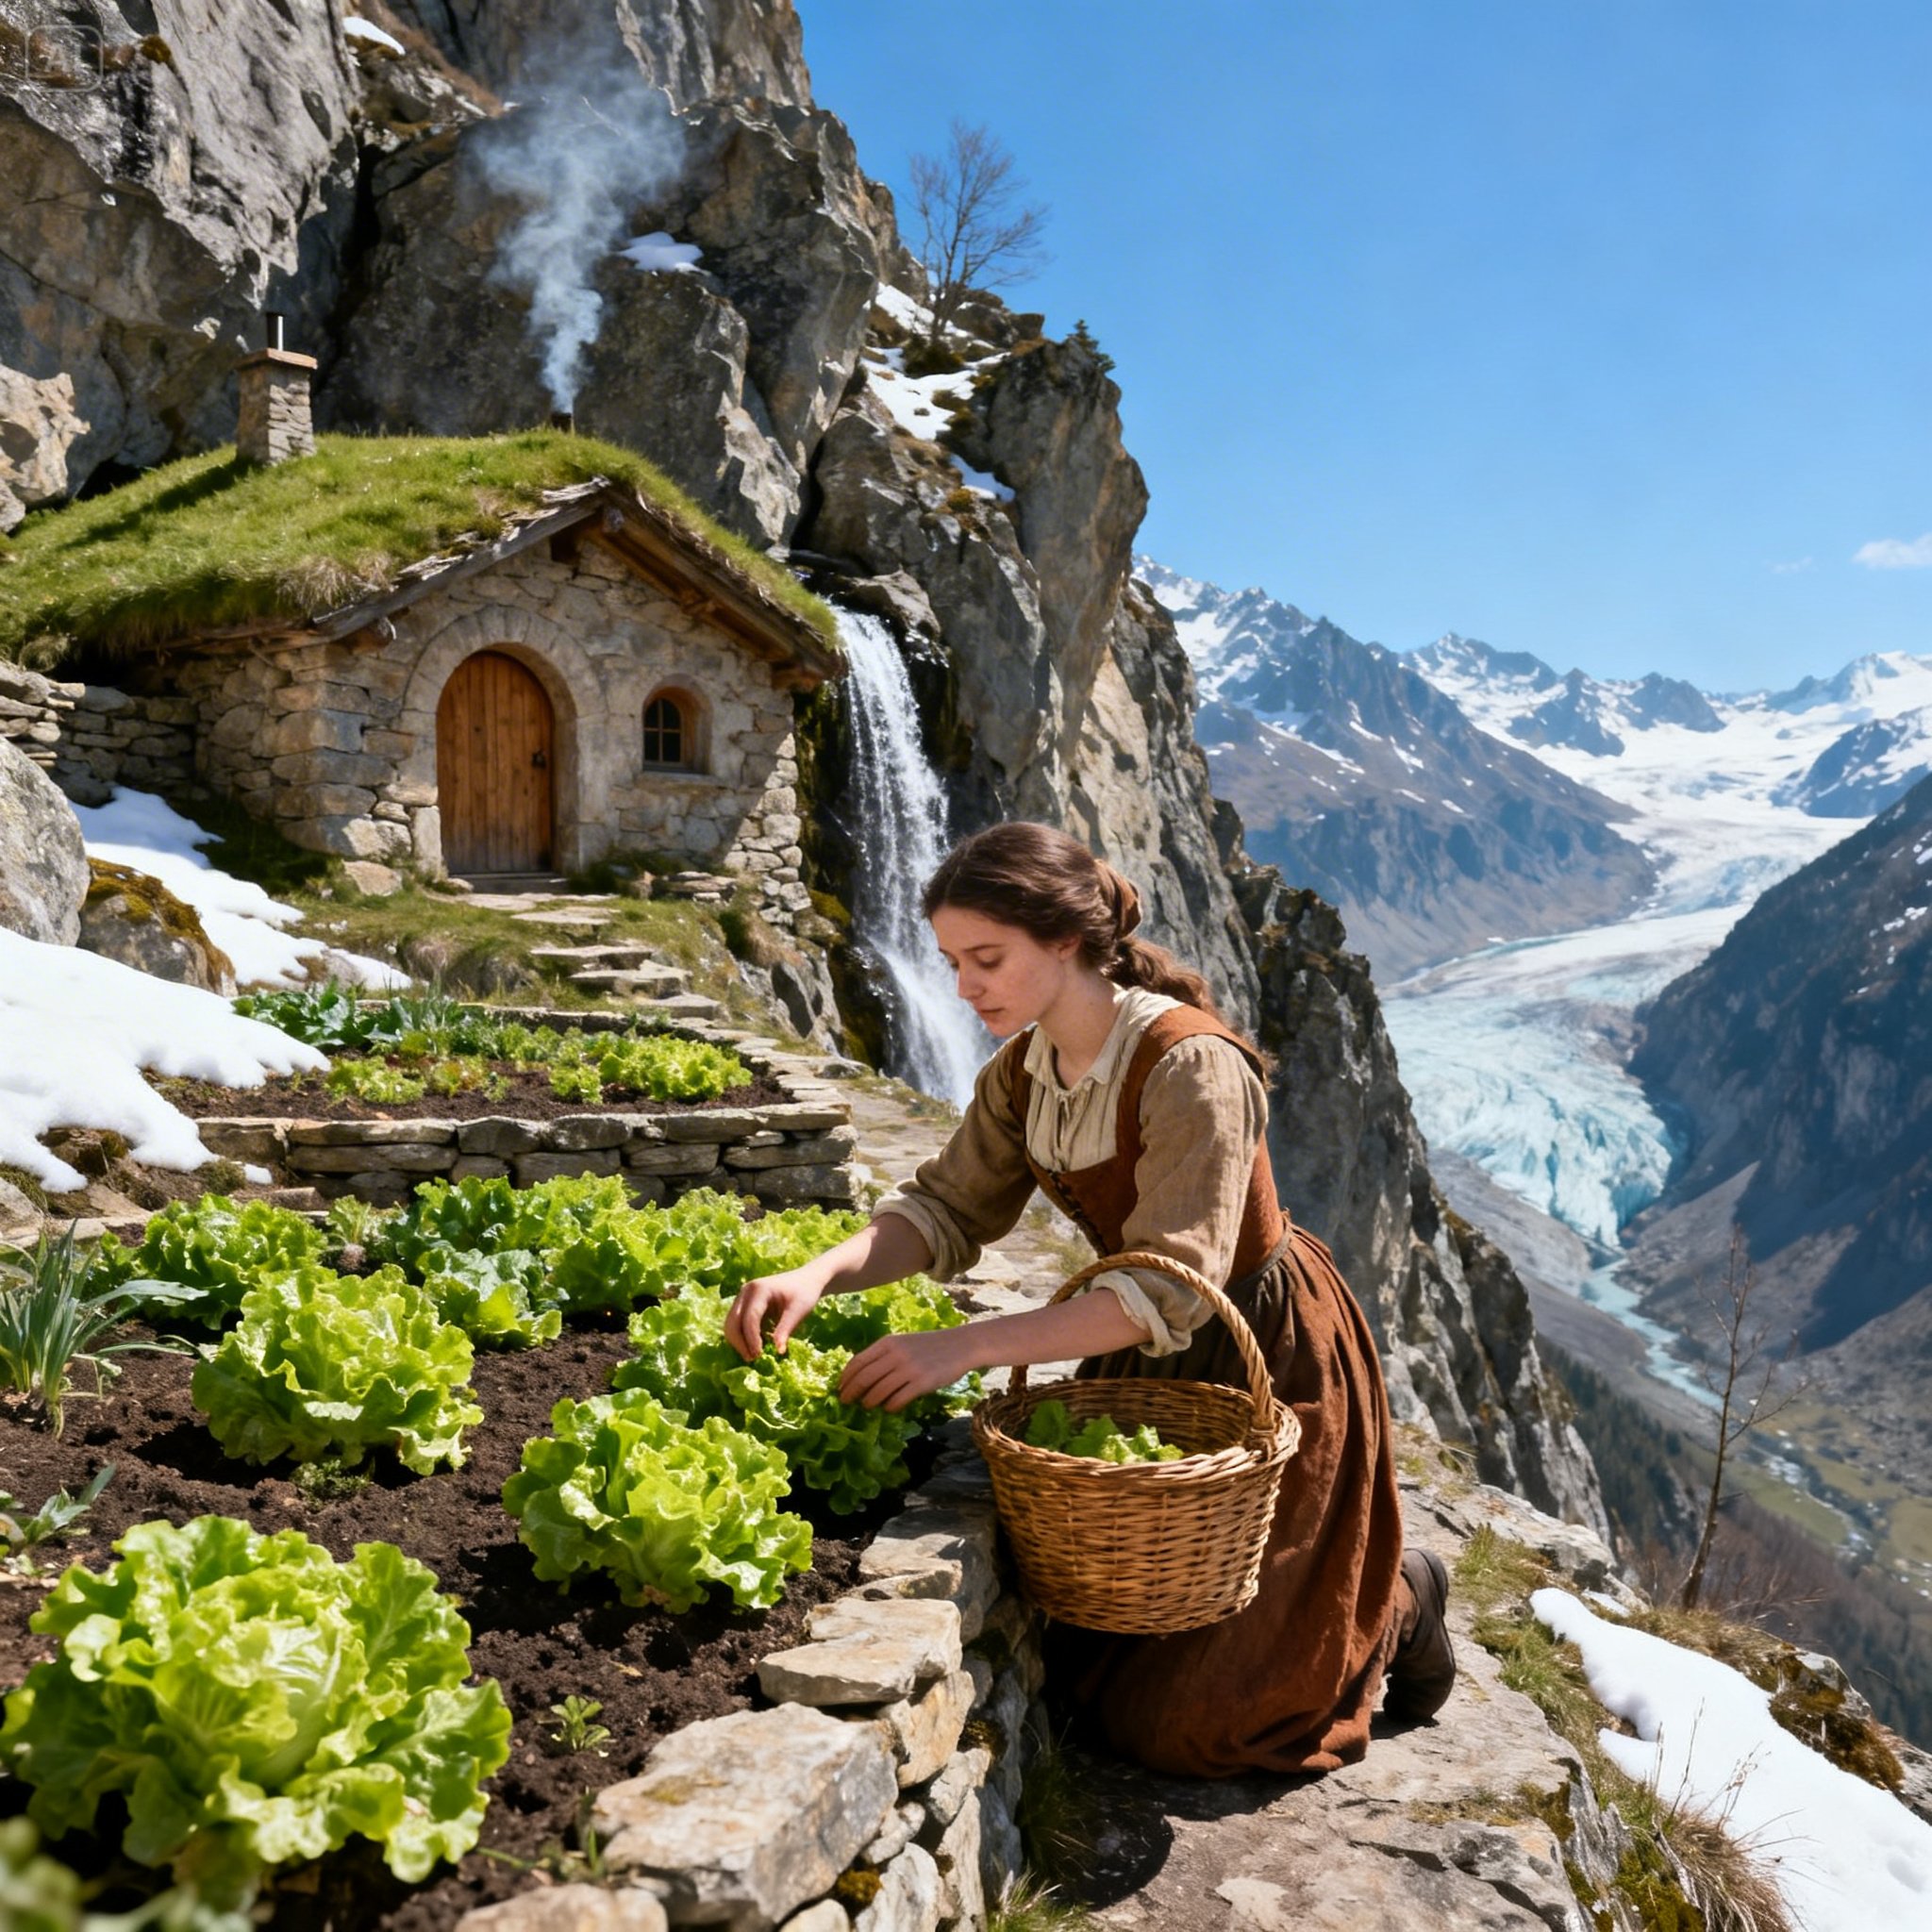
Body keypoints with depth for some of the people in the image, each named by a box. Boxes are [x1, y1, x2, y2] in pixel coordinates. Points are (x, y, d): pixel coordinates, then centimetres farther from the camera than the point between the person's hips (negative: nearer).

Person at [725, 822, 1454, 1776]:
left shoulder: (1190, 1065, -30)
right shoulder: (1022, 1071, -6)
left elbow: (1169, 1288, -34)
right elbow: (949, 1205, -4)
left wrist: (969, 1345, -40)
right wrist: (821, 1272, -22)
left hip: (1266, 1361, -7)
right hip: (1147, 1355, 8)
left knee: (1179, 1721, 2)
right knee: (1081, 1649, 17)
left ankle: (1393, 1603, 24)